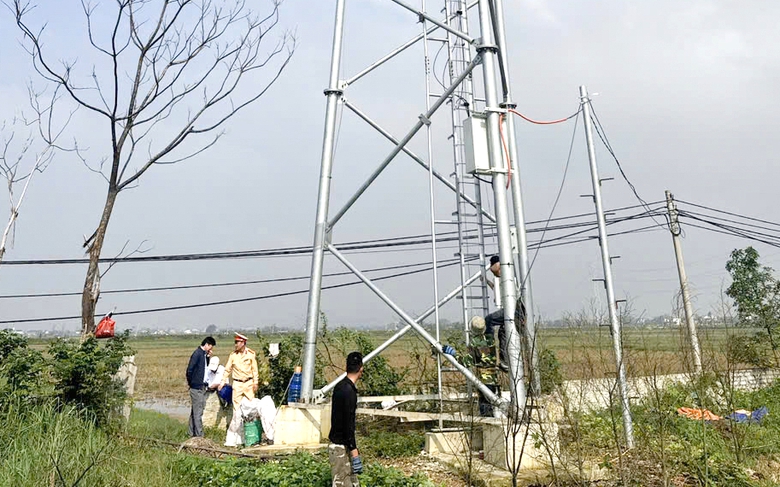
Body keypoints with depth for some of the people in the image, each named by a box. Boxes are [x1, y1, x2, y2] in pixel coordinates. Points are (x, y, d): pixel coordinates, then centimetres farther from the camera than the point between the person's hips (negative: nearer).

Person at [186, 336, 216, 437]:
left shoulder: (204, 354, 11)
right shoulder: (197, 354, -16)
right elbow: (189, 370, -18)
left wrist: (208, 357, 4)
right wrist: (190, 382, -8)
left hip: (202, 387, 9)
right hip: (197, 387, -9)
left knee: (195, 410, 16)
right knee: (198, 412, -4)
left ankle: (192, 432, 26)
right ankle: (199, 434, 0)